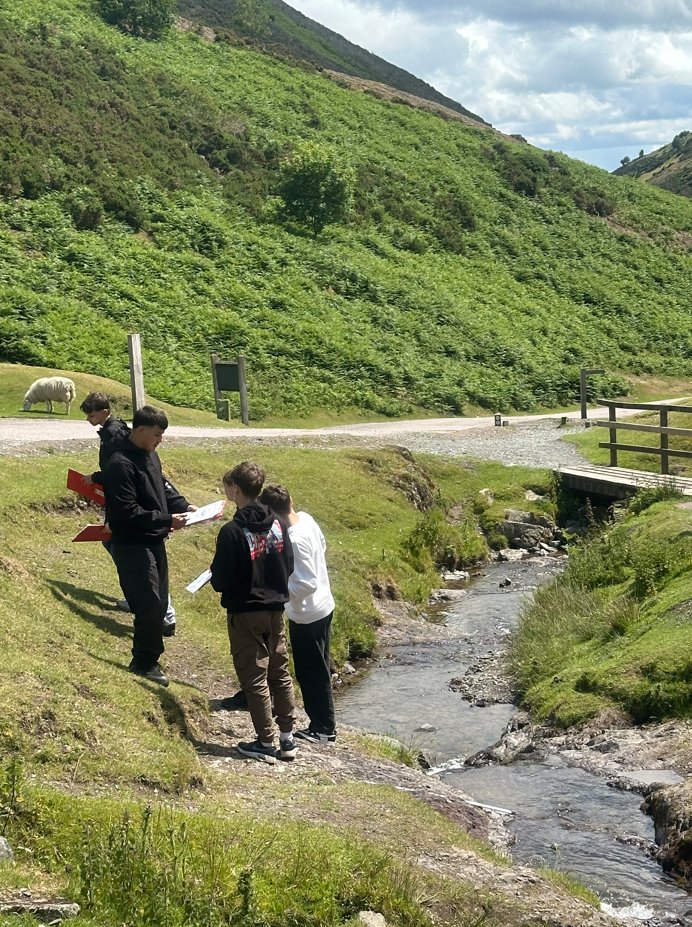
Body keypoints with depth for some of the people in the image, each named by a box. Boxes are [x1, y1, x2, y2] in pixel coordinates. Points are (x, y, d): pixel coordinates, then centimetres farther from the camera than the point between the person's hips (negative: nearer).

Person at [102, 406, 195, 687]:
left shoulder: (150, 455, 8)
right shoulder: (121, 464, -21)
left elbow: (163, 487, 20)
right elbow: (128, 512, -24)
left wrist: (185, 506, 3)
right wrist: (166, 520, -24)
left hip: (154, 541, 9)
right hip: (132, 545, -9)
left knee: (159, 601, 14)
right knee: (150, 603, -8)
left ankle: (147, 655, 27)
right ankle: (144, 662, 5)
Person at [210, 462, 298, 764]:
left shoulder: (232, 532, -20)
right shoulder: (277, 524, -1)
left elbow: (221, 581, -18)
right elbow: (288, 566, 7)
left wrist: (214, 574, 3)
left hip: (245, 613, -6)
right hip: (275, 609, 6)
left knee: (255, 678, 3)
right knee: (280, 673, 15)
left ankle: (266, 743, 8)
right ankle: (287, 739, 21)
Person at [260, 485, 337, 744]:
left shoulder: (294, 541, -29)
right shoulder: (306, 518, -4)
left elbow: (307, 584, -29)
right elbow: (322, 544, 15)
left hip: (307, 615, -9)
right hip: (323, 605, 9)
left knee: (312, 673, 5)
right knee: (318, 669, 20)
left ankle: (323, 728, 17)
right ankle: (322, 723, 31)